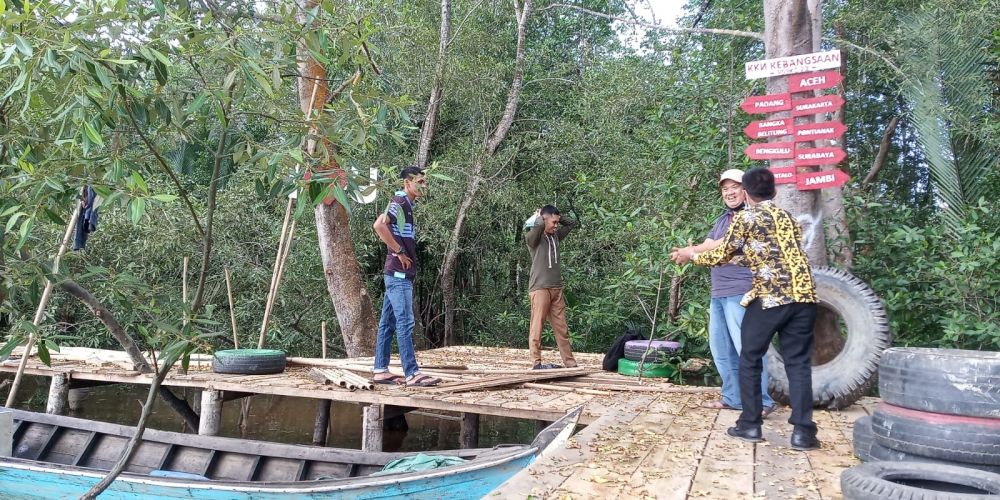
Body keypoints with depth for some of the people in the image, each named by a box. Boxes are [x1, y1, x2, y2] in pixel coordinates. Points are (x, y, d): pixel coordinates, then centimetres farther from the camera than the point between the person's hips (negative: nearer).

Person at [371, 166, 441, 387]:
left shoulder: (407, 205, 18)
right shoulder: (399, 202, -11)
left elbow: (387, 231, 29)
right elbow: (379, 225, -28)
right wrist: (399, 251, -20)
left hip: (399, 274, 10)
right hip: (398, 273, -10)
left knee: (388, 323, 10)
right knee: (405, 323, -10)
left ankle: (380, 370, 14)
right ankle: (412, 374, -10)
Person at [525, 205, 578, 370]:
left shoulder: (556, 235, 14)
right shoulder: (533, 237, -6)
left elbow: (572, 224, 27)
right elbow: (539, 225, -26)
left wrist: (558, 217, 13)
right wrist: (538, 215, -4)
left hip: (557, 288, 7)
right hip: (540, 288, -6)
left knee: (562, 328, 7)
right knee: (537, 326, -4)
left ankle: (570, 362, 10)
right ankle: (536, 362, 0)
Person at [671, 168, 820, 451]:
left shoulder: (745, 218, 4)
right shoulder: (787, 217, 21)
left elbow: (721, 257, 8)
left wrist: (691, 255, 25)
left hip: (769, 298, -5)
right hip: (802, 296, 5)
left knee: (750, 360, 10)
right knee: (798, 363, 7)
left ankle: (750, 425, 13)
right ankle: (803, 432, 2)